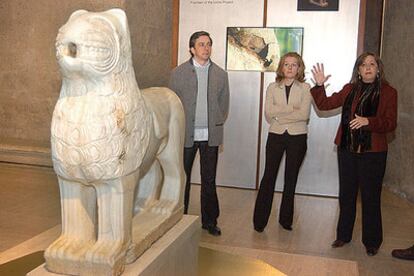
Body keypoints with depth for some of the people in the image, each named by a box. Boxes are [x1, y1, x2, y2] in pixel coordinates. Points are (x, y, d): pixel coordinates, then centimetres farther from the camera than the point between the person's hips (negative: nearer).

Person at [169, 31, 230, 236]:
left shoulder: (220, 74, 8)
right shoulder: (179, 73, 2)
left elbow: (224, 104, 12)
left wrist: (217, 126, 6)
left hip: (210, 136, 2)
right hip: (186, 135, -1)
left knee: (209, 180, 8)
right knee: (182, 179, 6)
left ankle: (209, 221, 19)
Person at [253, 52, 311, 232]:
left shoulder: (305, 88, 1)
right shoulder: (273, 88, 6)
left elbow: (304, 114, -11)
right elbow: (268, 113, -6)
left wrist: (279, 114, -10)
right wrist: (292, 109, -12)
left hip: (297, 137, 0)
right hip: (276, 136, 0)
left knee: (291, 178, 9)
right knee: (268, 176, -2)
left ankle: (285, 219, 22)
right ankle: (260, 220, 6)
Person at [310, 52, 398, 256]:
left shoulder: (388, 92, -3)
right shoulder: (350, 89, 8)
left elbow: (391, 124, -9)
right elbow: (324, 104, 8)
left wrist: (368, 121, -25)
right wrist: (319, 85, -6)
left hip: (373, 152, -4)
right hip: (347, 149, 4)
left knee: (370, 197, 4)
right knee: (346, 195, 13)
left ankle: (372, 242, 19)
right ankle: (343, 235, 27)